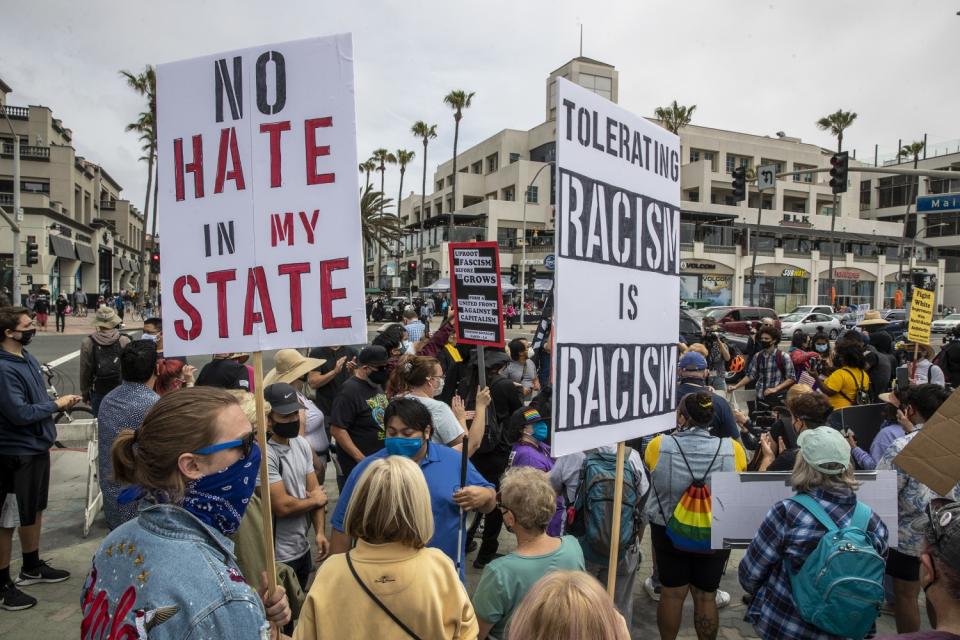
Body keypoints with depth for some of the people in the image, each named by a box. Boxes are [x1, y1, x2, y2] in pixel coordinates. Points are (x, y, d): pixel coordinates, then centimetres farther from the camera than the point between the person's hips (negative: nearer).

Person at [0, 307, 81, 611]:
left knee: (34, 509, 21)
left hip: (37, 447, 9)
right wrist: (56, 404, -14)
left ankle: (32, 566, 39)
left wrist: (61, 402, 0)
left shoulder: (27, 357, 6)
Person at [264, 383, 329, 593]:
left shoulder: (301, 444, 1)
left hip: (303, 548, 7)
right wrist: (315, 500, -7)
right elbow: (282, 506, -25)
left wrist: (320, 532, -6)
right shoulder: (265, 454, -25)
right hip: (279, 557, -7)